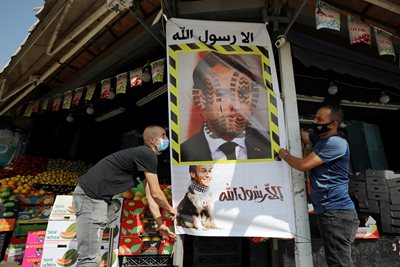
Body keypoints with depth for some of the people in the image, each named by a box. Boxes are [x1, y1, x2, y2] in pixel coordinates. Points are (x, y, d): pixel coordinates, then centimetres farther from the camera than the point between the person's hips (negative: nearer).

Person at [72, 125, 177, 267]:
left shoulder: (144, 156, 16)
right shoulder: (147, 154, -16)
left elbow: (150, 195, 18)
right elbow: (156, 193, -13)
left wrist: (160, 225, 19)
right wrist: (170, 209, 8)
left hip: (100, 197, 11)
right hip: (90, 196, -11)